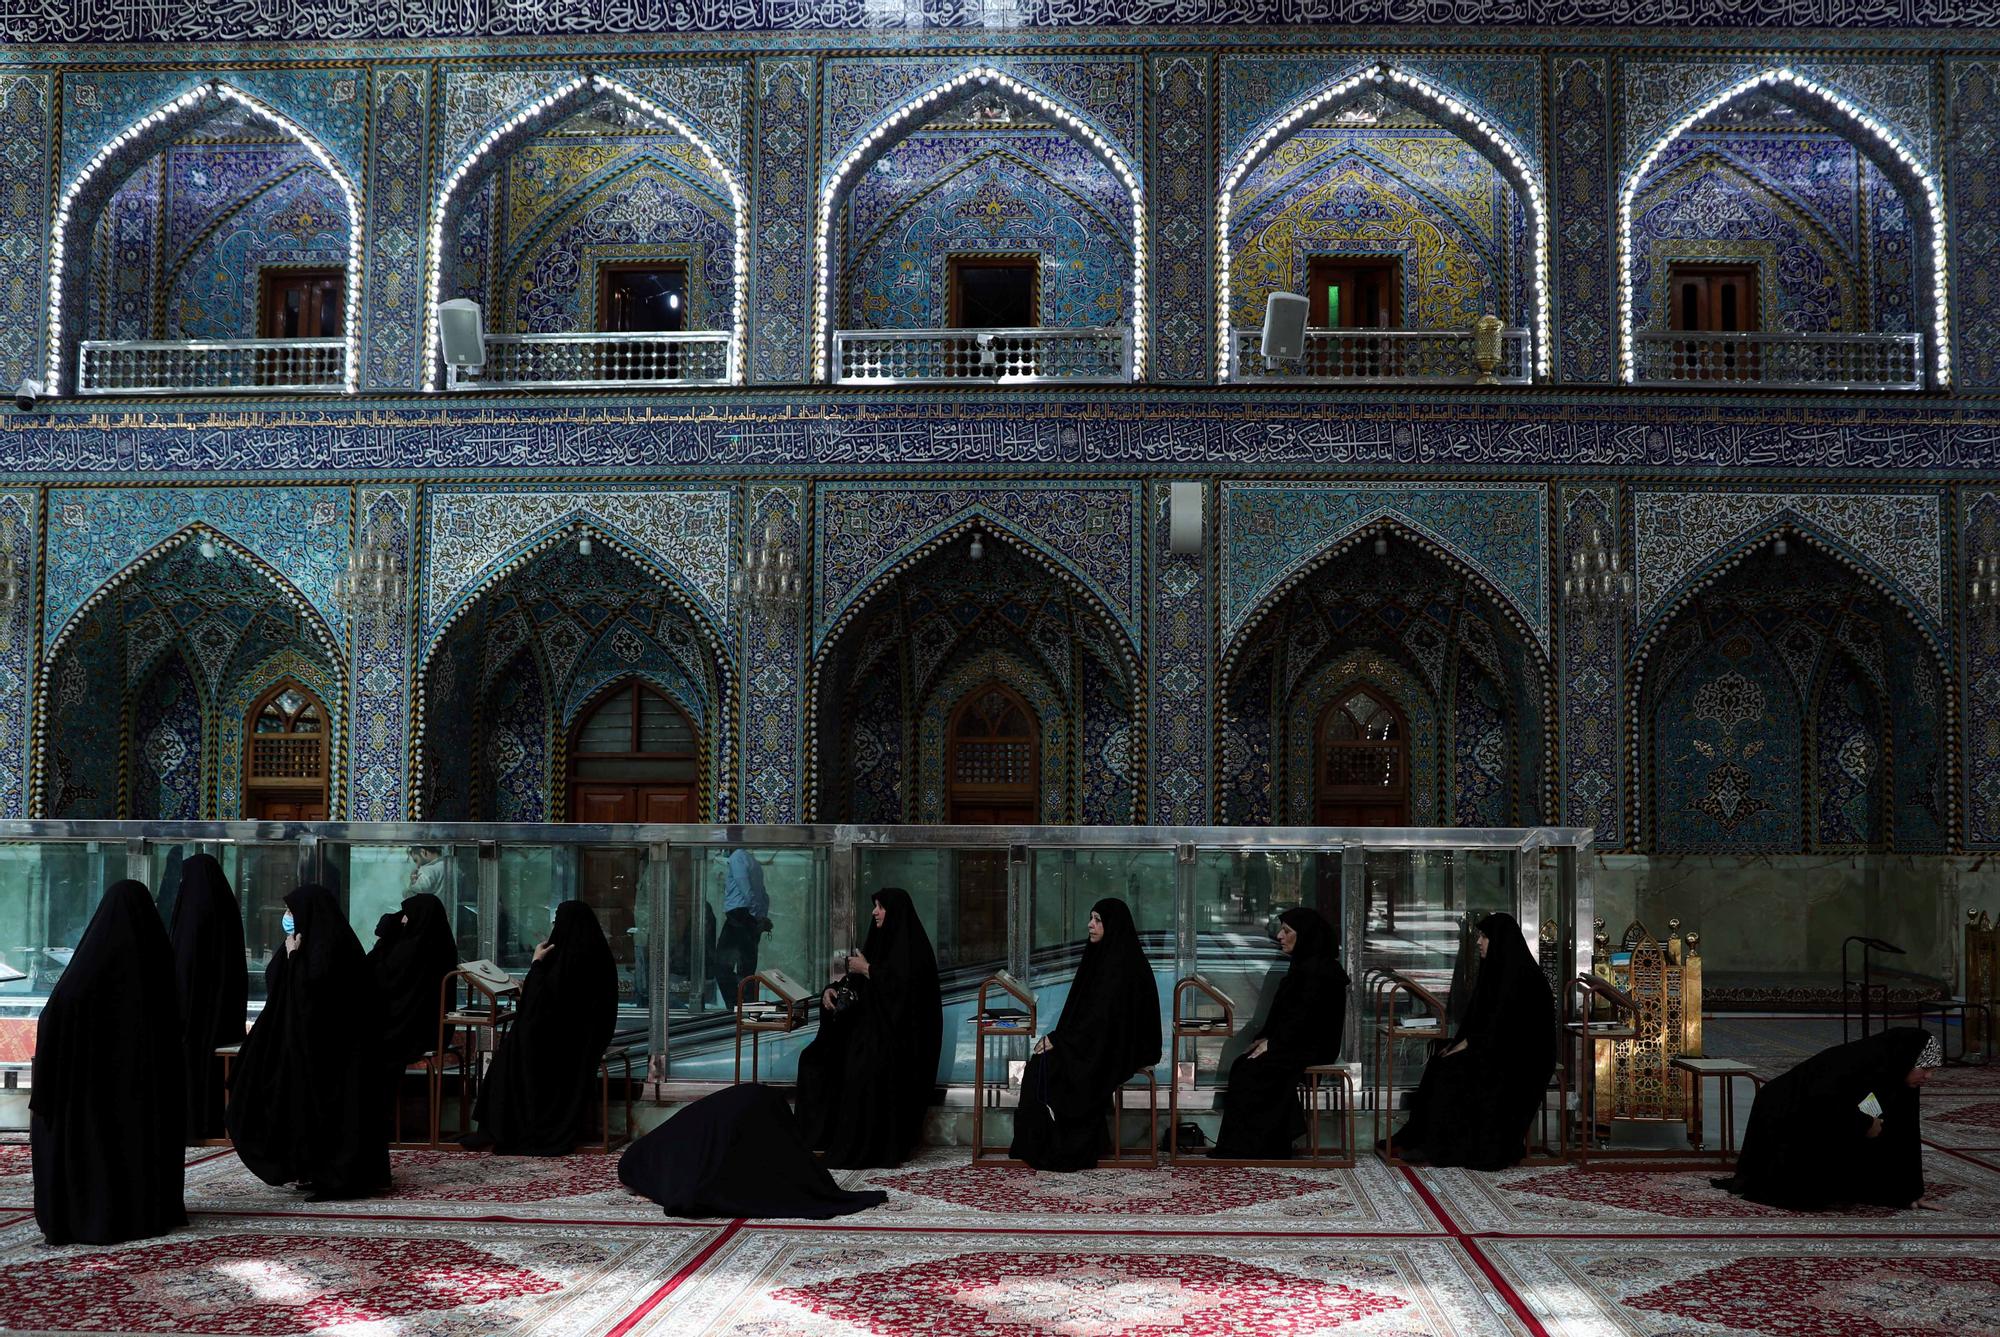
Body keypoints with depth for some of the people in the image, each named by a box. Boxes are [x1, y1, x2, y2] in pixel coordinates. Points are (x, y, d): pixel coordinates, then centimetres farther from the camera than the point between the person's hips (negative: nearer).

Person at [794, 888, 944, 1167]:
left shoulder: (912, 947, -9)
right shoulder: (878, 941, 15)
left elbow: (902, 986, -22)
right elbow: (854, 981, 17)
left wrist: (867, 969, -13)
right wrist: (833, 990, -3)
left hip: (897, 1032, -9)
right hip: (868, 1024, 9)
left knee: (865, 1071, -27)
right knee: (816, 1057, -1)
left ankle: (864, 1149, -17)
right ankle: (825, 1132, 1)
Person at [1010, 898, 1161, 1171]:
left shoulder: (1121, 964, -17)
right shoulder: (1103, 956, 12)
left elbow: (1101, 1016, -21)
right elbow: (1084, 1011, 16)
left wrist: (1057, 1040, -16)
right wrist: (1057, 1037, 5)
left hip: (1116, 1050, -9)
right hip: (1101, 1043, 9)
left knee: (1046, 1064, -12)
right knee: (1043, 1063, -3)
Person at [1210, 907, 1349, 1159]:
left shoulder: (1318, 970, -17)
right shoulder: (1302, 965, 15)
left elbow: (1304, 1016, -20)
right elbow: (1281, 1011, 17)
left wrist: (1271, 1044, -15)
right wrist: (1263, 1038, 4)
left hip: (1312, 1047, -9)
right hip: (1297, 1043, 9)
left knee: (1251, 1069, -17)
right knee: (1242, 1064, -5)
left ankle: (1246, 1146, -9)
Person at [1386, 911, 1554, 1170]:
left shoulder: (1520, 974, -15)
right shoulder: (1495, 970, 13)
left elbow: (1505, 1021, -20)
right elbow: (1476, 1017, 15)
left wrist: (1470, 1043, -16)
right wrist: (1460, 1041, 1)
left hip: (1520, 1056, -9)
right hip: (1497, 1049, 9)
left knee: (1455, 1071, -22)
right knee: (1440, 1067, -9)